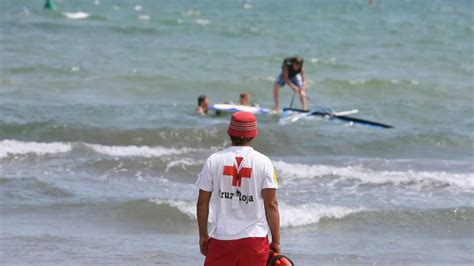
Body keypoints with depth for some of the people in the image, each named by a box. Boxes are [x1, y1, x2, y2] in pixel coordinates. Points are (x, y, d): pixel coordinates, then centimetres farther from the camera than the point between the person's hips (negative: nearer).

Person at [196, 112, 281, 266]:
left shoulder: (214, 160, 0)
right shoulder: (263, 162, -4)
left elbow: (202, 202, 3)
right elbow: (271, 204, -6)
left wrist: (203, 235, 14)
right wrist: (276, 240, 0)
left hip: (221, 237, 1)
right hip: (254, 238, -1)